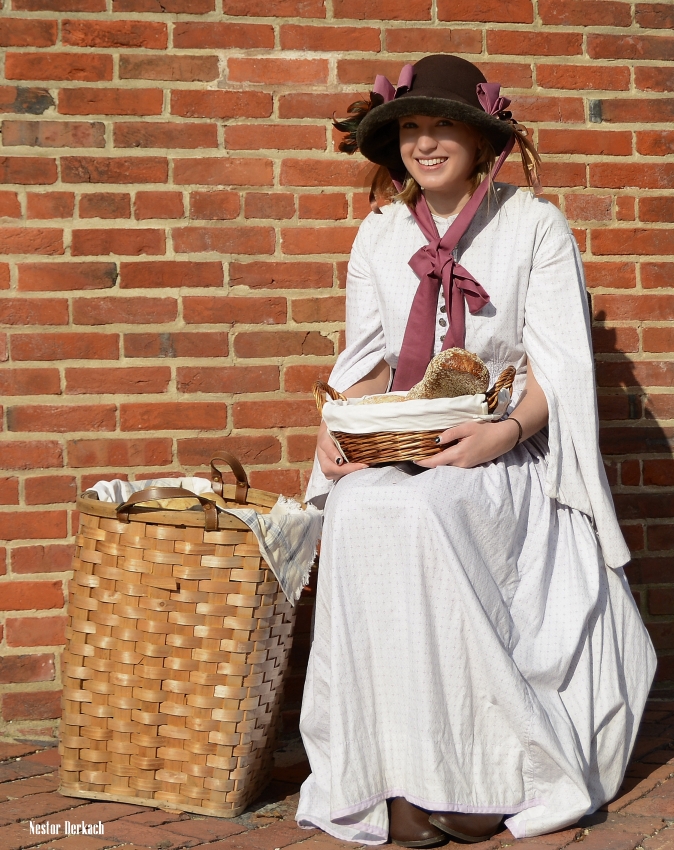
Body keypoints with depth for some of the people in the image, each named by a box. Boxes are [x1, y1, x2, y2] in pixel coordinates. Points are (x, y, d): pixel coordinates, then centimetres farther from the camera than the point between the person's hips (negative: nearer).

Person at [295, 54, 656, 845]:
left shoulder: (536, 227, 2)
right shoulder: (379, 234, 13)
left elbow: (560, 365, -4)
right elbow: (366, 358, 13)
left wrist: (505, 431, -24)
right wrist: (338, 426, -8)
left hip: (505, 454, -3)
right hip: (396, 452, 3)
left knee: (422, 512, -36)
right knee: (356, 515, -32)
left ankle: (475, 769, -25)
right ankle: (401, 777, -26)